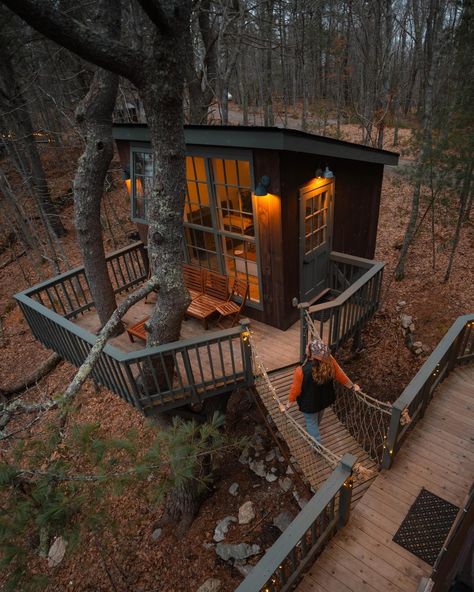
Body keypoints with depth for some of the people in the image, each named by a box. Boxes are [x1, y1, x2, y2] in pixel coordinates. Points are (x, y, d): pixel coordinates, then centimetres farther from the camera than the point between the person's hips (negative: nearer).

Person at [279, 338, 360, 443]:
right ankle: (313, 431, 67)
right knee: (317, 418, 36)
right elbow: (340, 375, -11)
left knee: (311, 423, 26)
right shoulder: (329, 361, -28)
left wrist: (287, 406, -7)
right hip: (325, 399, 5)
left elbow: (295, 391, -24)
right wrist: (352, 386, 8)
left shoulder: (301, 371, -39)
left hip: (309, 404, -5)